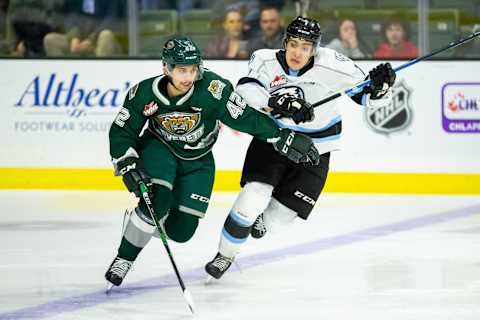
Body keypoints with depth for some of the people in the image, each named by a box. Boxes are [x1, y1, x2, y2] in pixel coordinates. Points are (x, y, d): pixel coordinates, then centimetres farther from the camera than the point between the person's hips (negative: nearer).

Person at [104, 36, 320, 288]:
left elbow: (246, 118, -23)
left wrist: (285, 138, -25)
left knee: (181, 231, -6)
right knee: (156, 200, -28)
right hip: (159, 149, -1)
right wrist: (128, 166, -25)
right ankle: (124, 258, -9)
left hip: (198, 161, 1)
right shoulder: (144, 94, -23)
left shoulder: (213, 89, -30)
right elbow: (121, 132, -12)